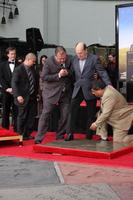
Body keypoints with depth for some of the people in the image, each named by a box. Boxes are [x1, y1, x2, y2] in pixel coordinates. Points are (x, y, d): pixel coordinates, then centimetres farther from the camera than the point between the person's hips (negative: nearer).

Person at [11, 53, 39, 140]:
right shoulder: (18, 69, -10)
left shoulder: (32, 69, 10)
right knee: (22, 117, 3)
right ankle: (21, 135, 15)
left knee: (32, 116, 7)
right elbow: (14, 83, -13)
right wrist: (18, 95, -20)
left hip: (33, 97, 6)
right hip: (23, 98, -6)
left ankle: (27, 134, 18)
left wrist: (37, 92, 10)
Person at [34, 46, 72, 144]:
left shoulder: (69, 60, -3)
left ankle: (60, 136, 21)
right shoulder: (49, 62, -12)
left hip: (66, 92, 4)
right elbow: (44, 77, -14)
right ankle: (39, 138, 1)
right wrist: (58, 75, -23)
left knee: (65, 115, 6)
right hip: (51, 92, -3)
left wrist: (68, 73, -15)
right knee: (46, 114, -4)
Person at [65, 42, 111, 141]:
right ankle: (70, 133, -4)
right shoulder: (74, 59, 7)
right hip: (77, 89, 3)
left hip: (90, 90, -3)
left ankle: (89, 135, 16)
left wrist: (109, 84, -16)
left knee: (91, 113, 6)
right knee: (72, 110, -8)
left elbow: (102, 72, -7)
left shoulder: (94, 58, -5)